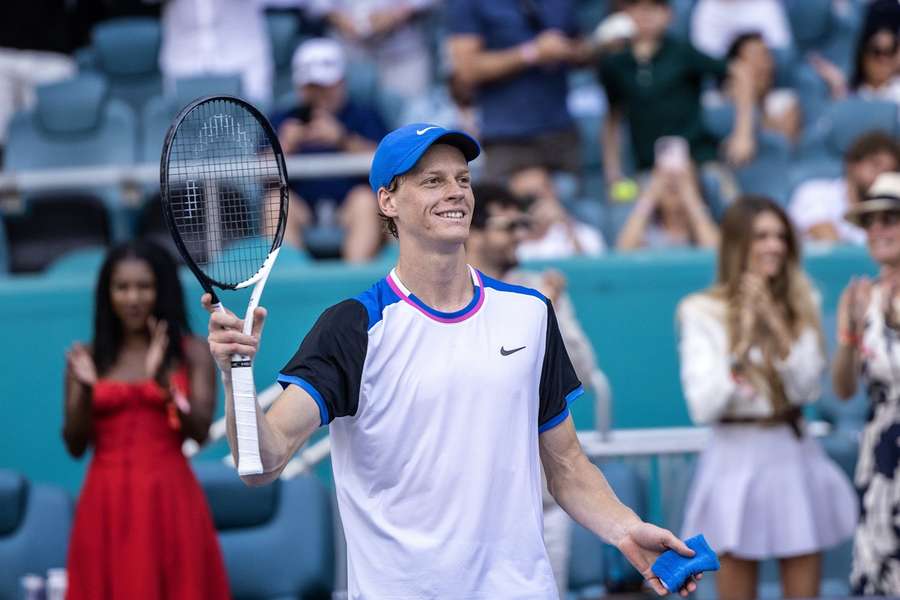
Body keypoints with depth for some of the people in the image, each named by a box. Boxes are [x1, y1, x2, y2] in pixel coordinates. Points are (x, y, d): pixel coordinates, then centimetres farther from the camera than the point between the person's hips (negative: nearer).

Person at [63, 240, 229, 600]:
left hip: (169, 502, -1)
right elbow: (74, 446, 3)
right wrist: (85, 390, -14)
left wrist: (162, 380, -20)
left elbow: (201, 431, -6)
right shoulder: (88, 357, 7)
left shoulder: (192, 353, 4)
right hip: (106, 505, 1)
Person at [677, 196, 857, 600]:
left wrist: (778, 325, -14)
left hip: (796, 455, 3)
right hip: (737, 458, -3)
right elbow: (703, 407, -12)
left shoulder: (799, 305, 7)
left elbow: (809, 388, -4)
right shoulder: (703, 312, -5)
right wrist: (742, 339, -18)